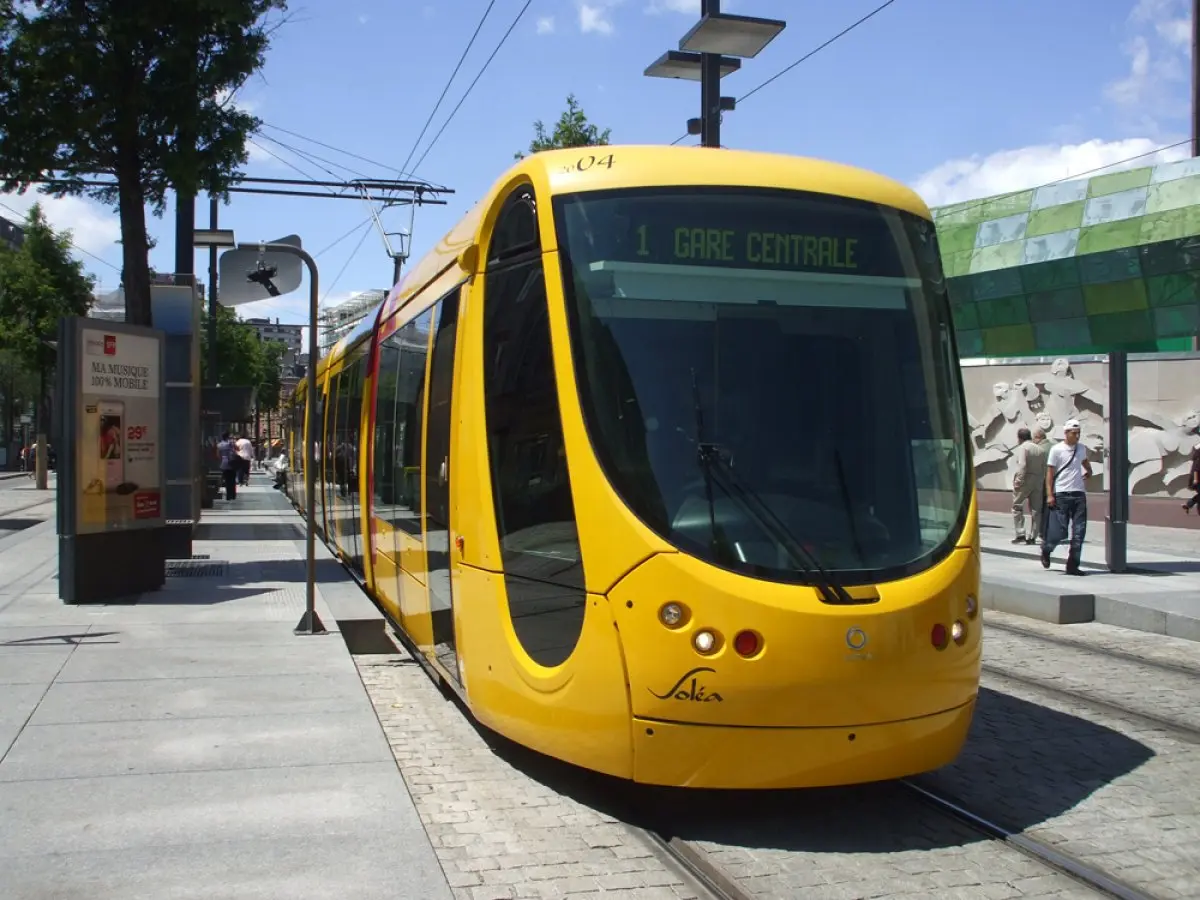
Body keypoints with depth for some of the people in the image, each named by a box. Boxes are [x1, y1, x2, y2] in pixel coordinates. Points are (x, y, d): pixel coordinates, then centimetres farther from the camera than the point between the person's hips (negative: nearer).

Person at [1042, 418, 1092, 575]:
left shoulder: (1081, 449, 10)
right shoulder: (1057, 450, -5)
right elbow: (1050, 473, -5)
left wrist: (1088, 471, 13)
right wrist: (1049, 495, -11)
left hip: (1079, 494, 5)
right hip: (1061, 495, -5)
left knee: (1079, 532, 1)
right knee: (1060, 531, -5)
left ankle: (1072, 565, 7)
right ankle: (1046, 549, 26)